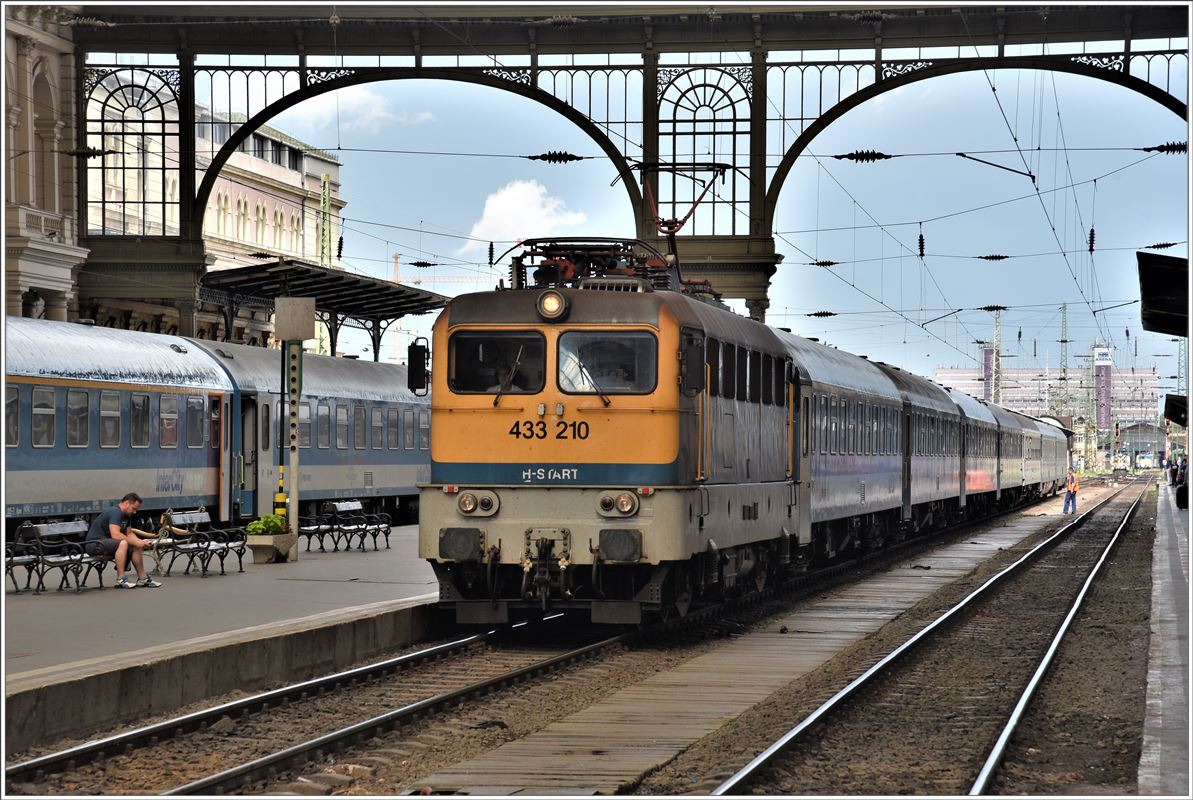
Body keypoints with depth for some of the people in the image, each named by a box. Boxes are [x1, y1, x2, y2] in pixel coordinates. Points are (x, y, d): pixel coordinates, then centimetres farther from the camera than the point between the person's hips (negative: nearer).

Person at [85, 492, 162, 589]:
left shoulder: (126, 515, 10)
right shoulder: (115, 512, -21)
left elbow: (129, 533, 13)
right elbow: (115, 535, -31)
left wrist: (141, 542, -7)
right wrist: (136, 542, -26)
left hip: (106, 542, 10)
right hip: (94, 544, -10)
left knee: (137, 547, 2)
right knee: (122, 543, -34)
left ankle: (142, 578, 10)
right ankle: (121, 580, -31)